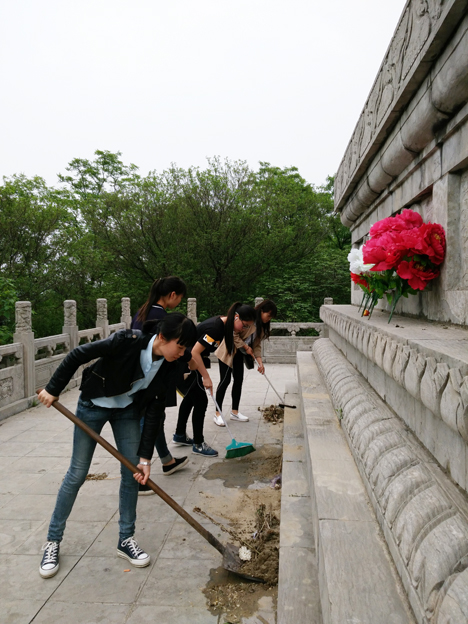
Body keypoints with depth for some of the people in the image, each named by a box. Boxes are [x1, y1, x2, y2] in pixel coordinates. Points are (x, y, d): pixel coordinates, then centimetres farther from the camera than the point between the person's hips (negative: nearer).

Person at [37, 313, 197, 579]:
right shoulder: (126, 342, -35)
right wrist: (53, 389, -14)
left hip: (128, 409, 4)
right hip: (93, 405, -4)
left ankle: (126, 540, 20)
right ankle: (53, 541, 22)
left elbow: (155, 411, -13)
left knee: (133, 473, 2)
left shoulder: (170, 366, -19)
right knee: (77, 474, 3)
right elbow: (77, 355, -23)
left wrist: (145, 457, -13)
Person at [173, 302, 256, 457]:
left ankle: (180, 435, 33)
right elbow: (195, 352, -29)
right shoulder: (215, 328, -29)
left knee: (191, 396, 19)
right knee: (201, 401, -4)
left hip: (189, 361, 10)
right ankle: (198, 445, 8)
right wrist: (206, 377, -24)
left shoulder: (223, 324, 0)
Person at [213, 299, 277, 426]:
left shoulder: (262, 325, 4)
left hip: (239, 354, 9)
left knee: (239, 380, 8)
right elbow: (233, 334, -25)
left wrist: (260, 362, -3)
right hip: (228, 351, -9)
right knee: (225, 380, -8)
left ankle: (235, 412, 19)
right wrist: (246, 347, -18)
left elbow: (257, 344, 6)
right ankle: (218, 414, -1)